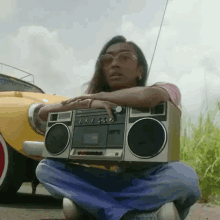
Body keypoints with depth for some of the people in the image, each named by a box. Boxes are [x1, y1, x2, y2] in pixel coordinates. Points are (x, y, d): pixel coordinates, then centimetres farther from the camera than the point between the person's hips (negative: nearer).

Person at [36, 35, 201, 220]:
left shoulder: (167, 91, -8)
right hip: (120, 180, 3)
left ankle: (84, 201, -22)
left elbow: (149, 96, -34)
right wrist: (90, 103, -24)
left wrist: (97, 95, -17)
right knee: (46, 168, -14)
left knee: (182, 175, -38)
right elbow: (44, 113, -6)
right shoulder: (98, 105, 3)